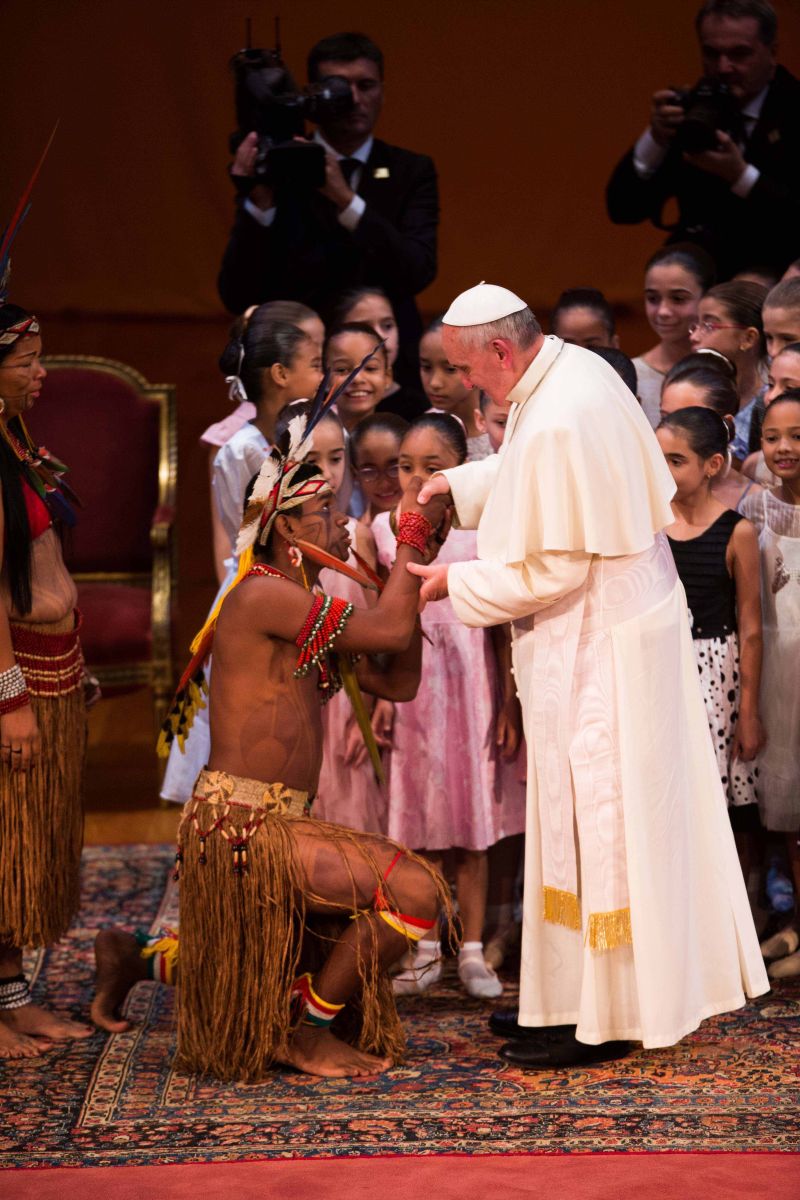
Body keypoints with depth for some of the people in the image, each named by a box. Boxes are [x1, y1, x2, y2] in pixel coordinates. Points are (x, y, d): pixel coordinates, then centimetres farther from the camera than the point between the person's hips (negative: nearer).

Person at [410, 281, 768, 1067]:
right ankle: (569, 993, 28)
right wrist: (461, 484, 12)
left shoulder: (556, 426, -26)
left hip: (596, 645, -10)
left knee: (591, 824, 1)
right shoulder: (578, 370, 3)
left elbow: (552, 571, -22)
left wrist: (456, 583, -11)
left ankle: (599, 1018, 13)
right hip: (633, 614, 10)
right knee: (596, 818, 16)